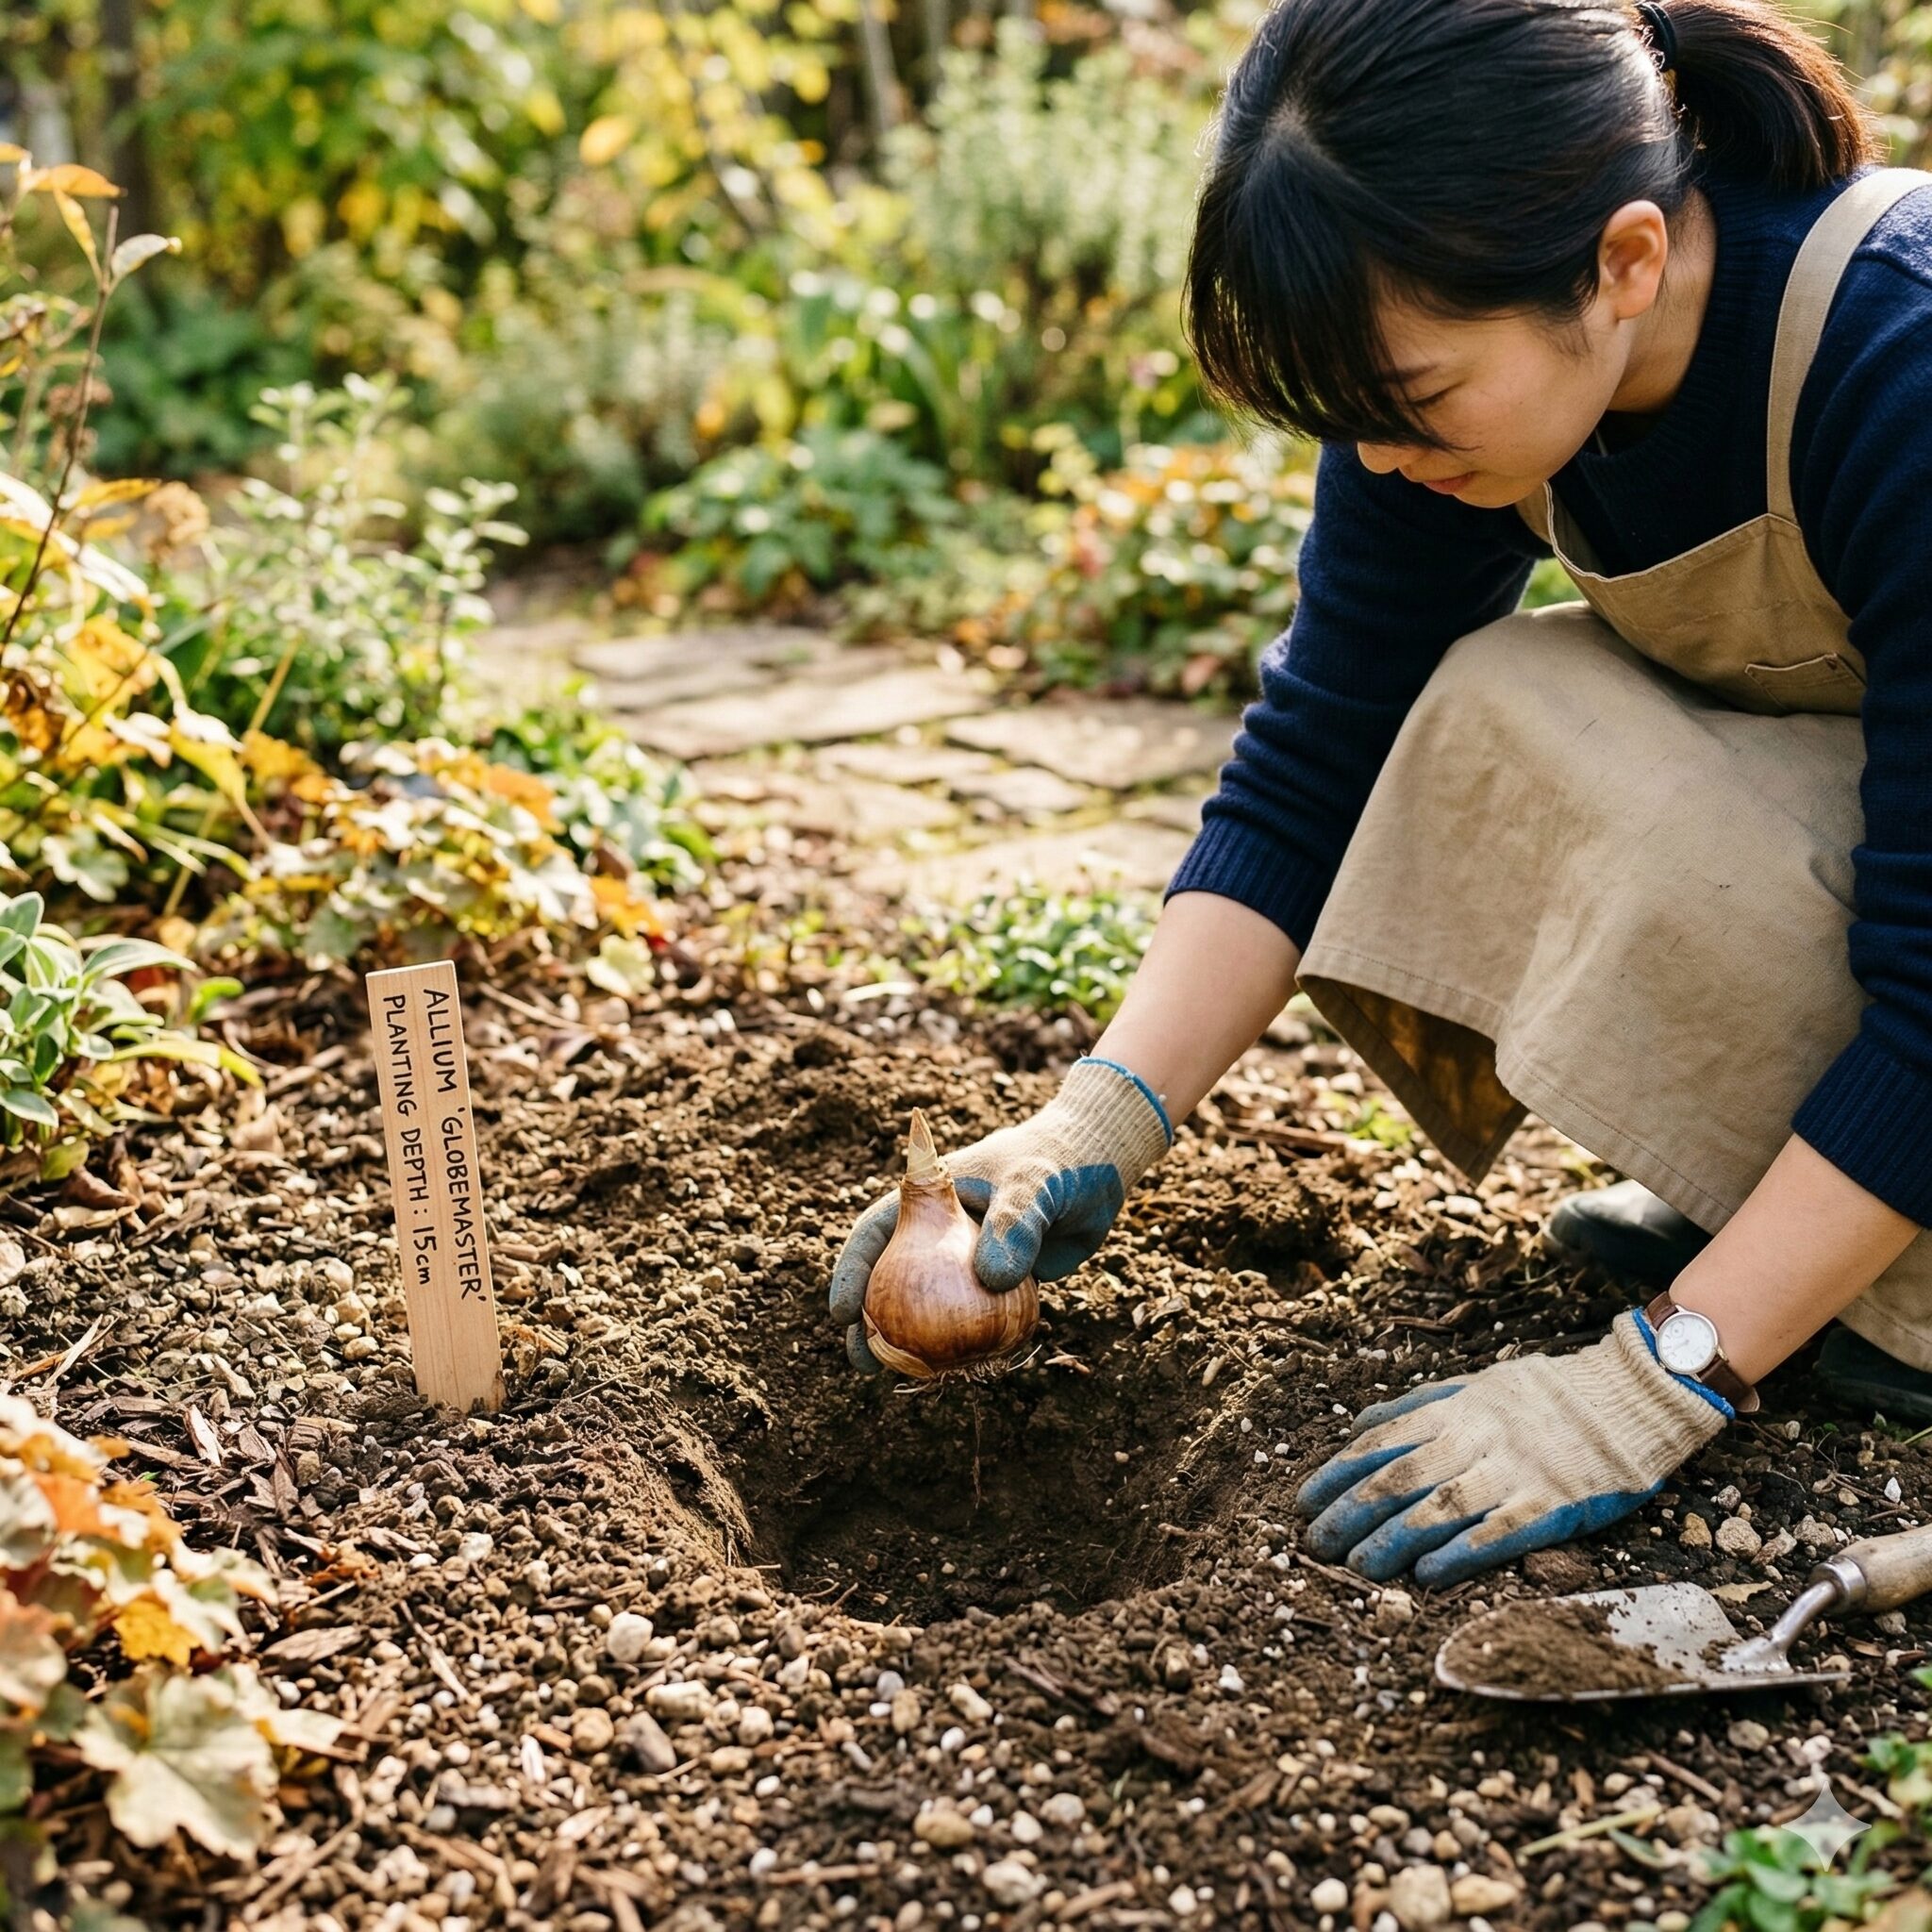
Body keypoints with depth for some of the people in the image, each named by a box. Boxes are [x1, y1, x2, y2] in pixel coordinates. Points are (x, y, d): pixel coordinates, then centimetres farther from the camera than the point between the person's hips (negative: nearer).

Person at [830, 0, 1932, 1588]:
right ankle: (1744, 1194, -2)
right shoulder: (1454, 356, -17)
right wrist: (1096, 1131, -21)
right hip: (1776, 794, 6)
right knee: (1480, 736, -20)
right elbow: (1315, 764, -12)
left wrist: (1649, 1386, -34)